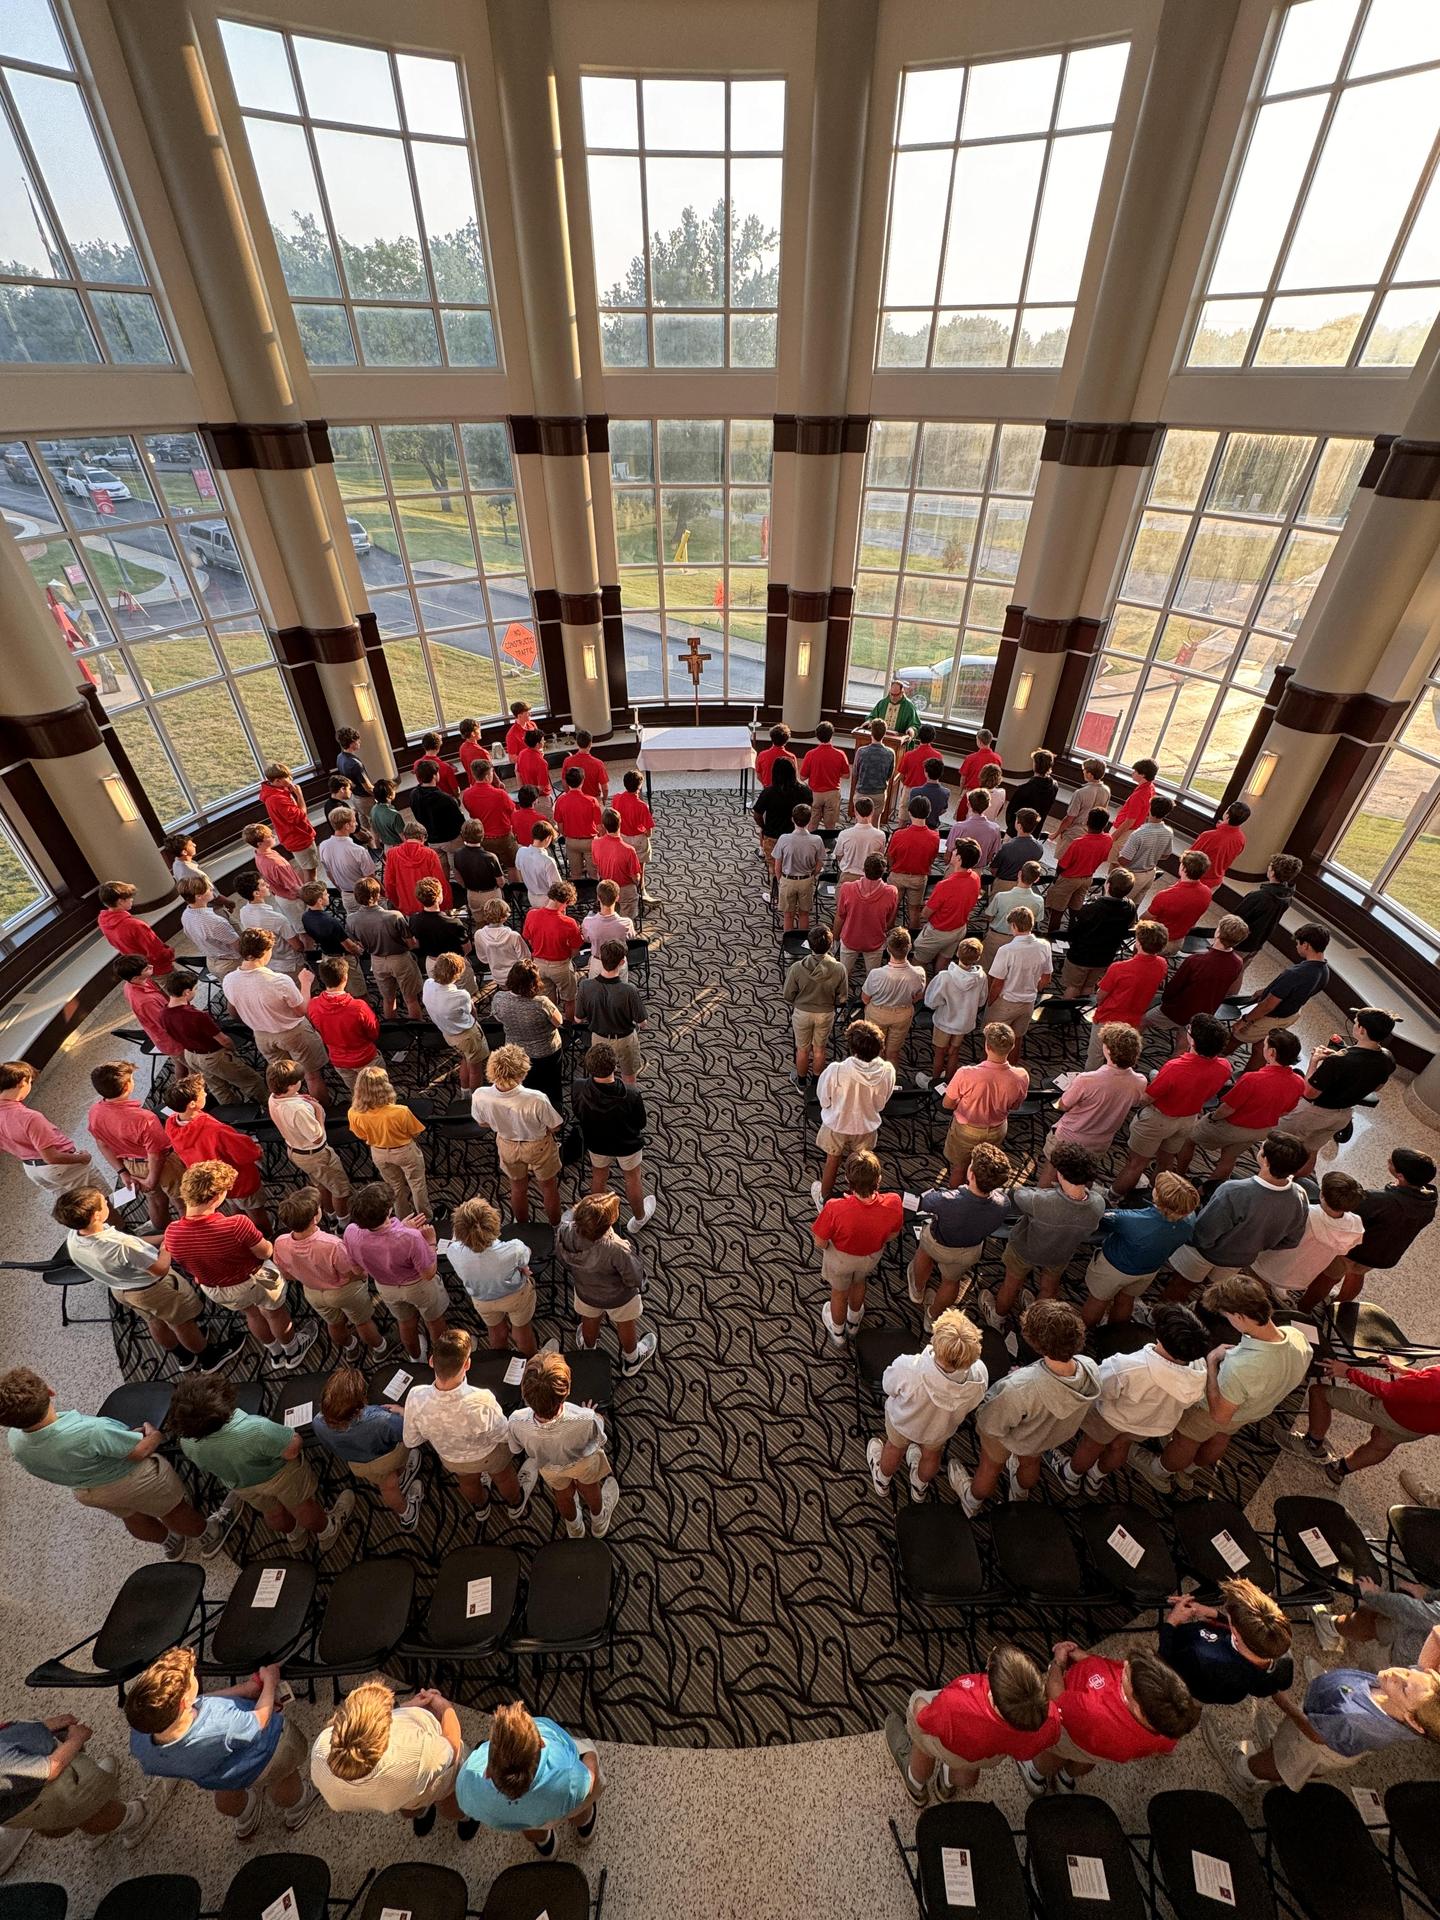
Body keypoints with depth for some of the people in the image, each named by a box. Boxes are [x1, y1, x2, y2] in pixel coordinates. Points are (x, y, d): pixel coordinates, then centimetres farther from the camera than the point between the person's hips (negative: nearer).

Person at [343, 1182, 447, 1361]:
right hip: (419, 1286, -3)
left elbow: (358, 1269, -9)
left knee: (406, 1323, 34)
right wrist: (430, 1242, -14)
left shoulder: (351, 1234, -32)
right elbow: (429, 1274, -27)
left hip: (386, 1288, 4)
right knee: (434, 1321, 29)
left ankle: (416, 1357, 61)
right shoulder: (411, 1238, -44)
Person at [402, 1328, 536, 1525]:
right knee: (503, 1477, 34)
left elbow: (411, 1441, -16)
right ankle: (515, 1506, 63)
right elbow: (503, 1435, -25)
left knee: (468, 1482, 37)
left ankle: (480, 1509, 67)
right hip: (489, 1454, -2)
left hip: (451, 1459, 2)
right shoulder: (482, 1401, -46)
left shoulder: (416, 1399, -39)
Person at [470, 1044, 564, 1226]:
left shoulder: (479, 1096, -31)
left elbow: (482, 1123, -8)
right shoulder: (537, 1099, -41)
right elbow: (555, 1127, -21)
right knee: (549, 1187, 27)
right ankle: (556, 1226, 52)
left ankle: (523, 1227, 57)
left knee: (518, 1187, 31)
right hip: (538, 1148, -3)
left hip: (507, 1147, 3)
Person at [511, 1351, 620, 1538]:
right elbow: (599, 1441, -21)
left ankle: (574, 1528, 65)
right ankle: (598, 1521, 64)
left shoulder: (517, 1422, -43)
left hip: (548, 1467, 1)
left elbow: (516, 1448, -17)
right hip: (584, 1462, -1)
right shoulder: (586, 1420, -47)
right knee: (589, 1488, 35)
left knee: (563, 1495, 36)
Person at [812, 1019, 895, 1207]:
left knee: (832, 1162, 26)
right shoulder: (887, 1070, -26)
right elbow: (880, 1104, -9)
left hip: (837, 1124, -1)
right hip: (866, 1126, 1)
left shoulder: (836, 1070, -35)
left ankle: (824, 1199, 49)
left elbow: (824, 1100, -16)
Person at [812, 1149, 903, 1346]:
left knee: (839, 1292, 30)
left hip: (841, 1258, -2)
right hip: (872, 1256, 3)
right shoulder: (893, 1204, -35)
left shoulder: (835, 1209, -43)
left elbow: (820, 1243, -24)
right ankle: (854, 1321, 64)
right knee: (859, 1282, 35)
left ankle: (837, 1333, 58)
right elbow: (891, 1236, -12)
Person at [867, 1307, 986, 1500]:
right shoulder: (979, 1375, -40)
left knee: (895, 1448, 33)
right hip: (941, 1430, 2)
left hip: (903, 1421, -2)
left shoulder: (908, 1370, -48)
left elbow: (889, 1386, -24)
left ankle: (882, 1481, 64)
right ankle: (920, 1487, 67)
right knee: (932, 1455, 36)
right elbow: (972, 1405, -15)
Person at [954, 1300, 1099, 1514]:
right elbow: (1088, 1405, -9)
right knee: (1031, 1463, 38)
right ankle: (1020, 1496, 69)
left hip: (1011, 1437, -4)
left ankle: (972, 1503, 60)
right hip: (1053, 1436, 4)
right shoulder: (1091, 1370, -35)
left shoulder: (1020, 1387, -50)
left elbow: (992, 1425, -30)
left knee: (990, 1468, 30)